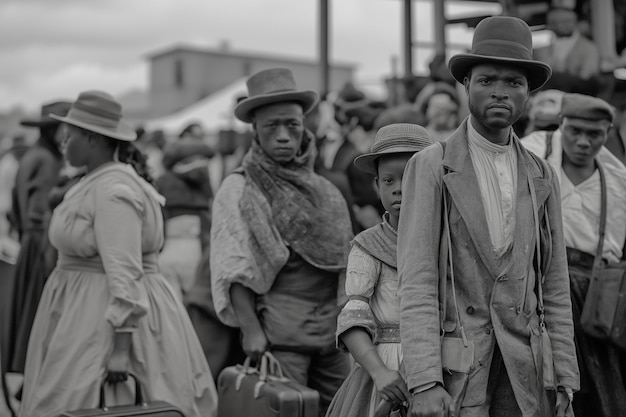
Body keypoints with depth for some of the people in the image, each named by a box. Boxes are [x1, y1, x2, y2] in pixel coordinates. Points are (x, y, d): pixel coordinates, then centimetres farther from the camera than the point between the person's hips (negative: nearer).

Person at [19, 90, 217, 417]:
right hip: (86, 310, 9)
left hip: (111, 318, -9)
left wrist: (120, 348, -24)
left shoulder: (114, 190, -18)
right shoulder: (97, 183, 13)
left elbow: (124, 273, -23)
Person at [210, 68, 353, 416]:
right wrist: (250, 330, -18)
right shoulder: (238, 190, -4)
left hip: (332, 331, 5)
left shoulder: (325, 190, 12)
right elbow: (234, 270, -9)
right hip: (278, 331, -5)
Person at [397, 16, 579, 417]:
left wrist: (565, 380, 6)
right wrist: (424, 383, -19)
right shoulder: (429, 166, -4)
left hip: (523, 374, 4)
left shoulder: (543, 177, 9)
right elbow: (416, 283, -11)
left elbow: (555, 287, 11)